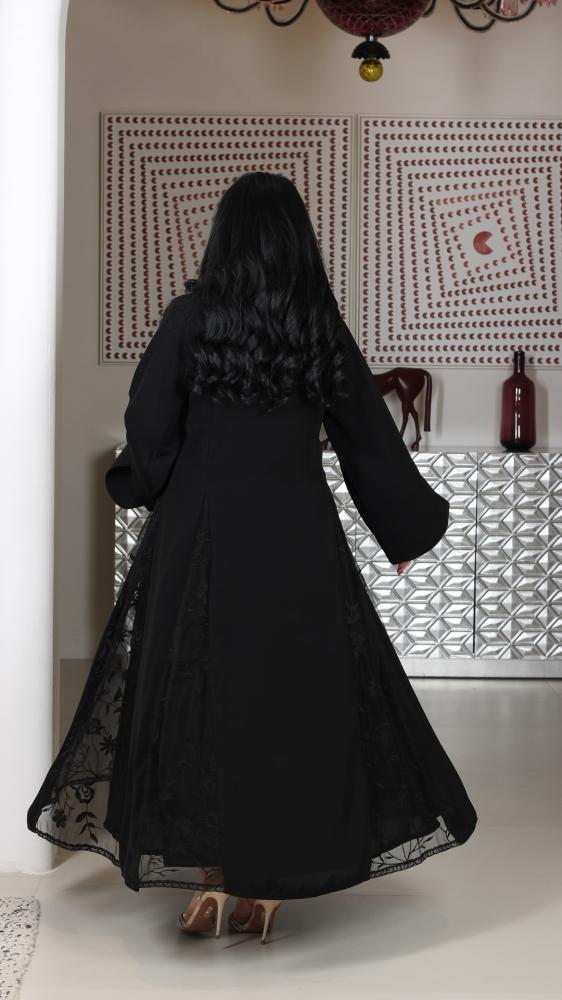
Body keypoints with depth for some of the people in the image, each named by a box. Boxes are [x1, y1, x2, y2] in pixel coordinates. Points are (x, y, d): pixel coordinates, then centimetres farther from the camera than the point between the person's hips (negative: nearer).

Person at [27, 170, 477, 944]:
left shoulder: (192, 315, -7)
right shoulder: (323, 327, -1)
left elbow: (149, 426, -7)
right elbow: (369, 440, 6)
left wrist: (142, 485, 16)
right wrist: (407, 530, 19)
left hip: (204, 533, -1)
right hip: (299, 538, 2)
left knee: (201, 696, 7)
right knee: (296, 698, 8)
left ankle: (209, 874, 4)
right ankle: (267, 886, 10)